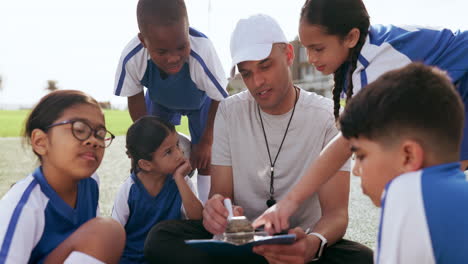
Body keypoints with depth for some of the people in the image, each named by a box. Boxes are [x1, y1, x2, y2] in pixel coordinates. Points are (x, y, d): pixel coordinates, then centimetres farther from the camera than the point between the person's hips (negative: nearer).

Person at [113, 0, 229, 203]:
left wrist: (206, 142, -16)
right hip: (160, 101, 2)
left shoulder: (202, 51, -47)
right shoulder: (131, 57, -40)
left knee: (205, 156, -5)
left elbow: (220, 99, -27)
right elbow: (135, 98, -17)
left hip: (201, 101, -2)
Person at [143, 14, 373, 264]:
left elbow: (335, 212, -14)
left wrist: (314, 243, -39)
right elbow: (220, 192, -3)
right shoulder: (229, 112, 0)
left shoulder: (327, 117, -9)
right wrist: (215, 211, -30)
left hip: (300, 241, -2)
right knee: (161, 237, -24)